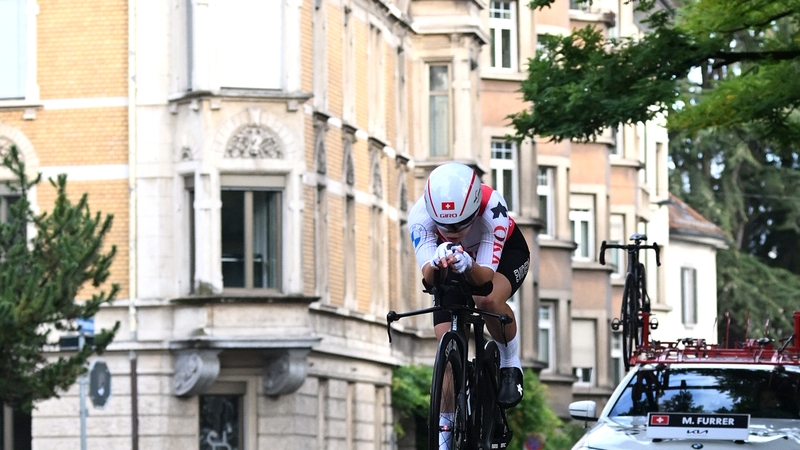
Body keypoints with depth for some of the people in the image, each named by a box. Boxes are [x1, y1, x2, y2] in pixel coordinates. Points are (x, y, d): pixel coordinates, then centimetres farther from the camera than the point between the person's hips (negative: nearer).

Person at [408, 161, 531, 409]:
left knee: (489, 299, -36)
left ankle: (511, 363, -9)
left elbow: (486, 276, -41)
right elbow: (428, 277, -42)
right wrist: (437, 264, -65)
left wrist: (469, 266, -63)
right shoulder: (420, 214, -35)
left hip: (504, 252, -3)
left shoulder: (492, 207, -40)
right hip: (453, 259, 3)